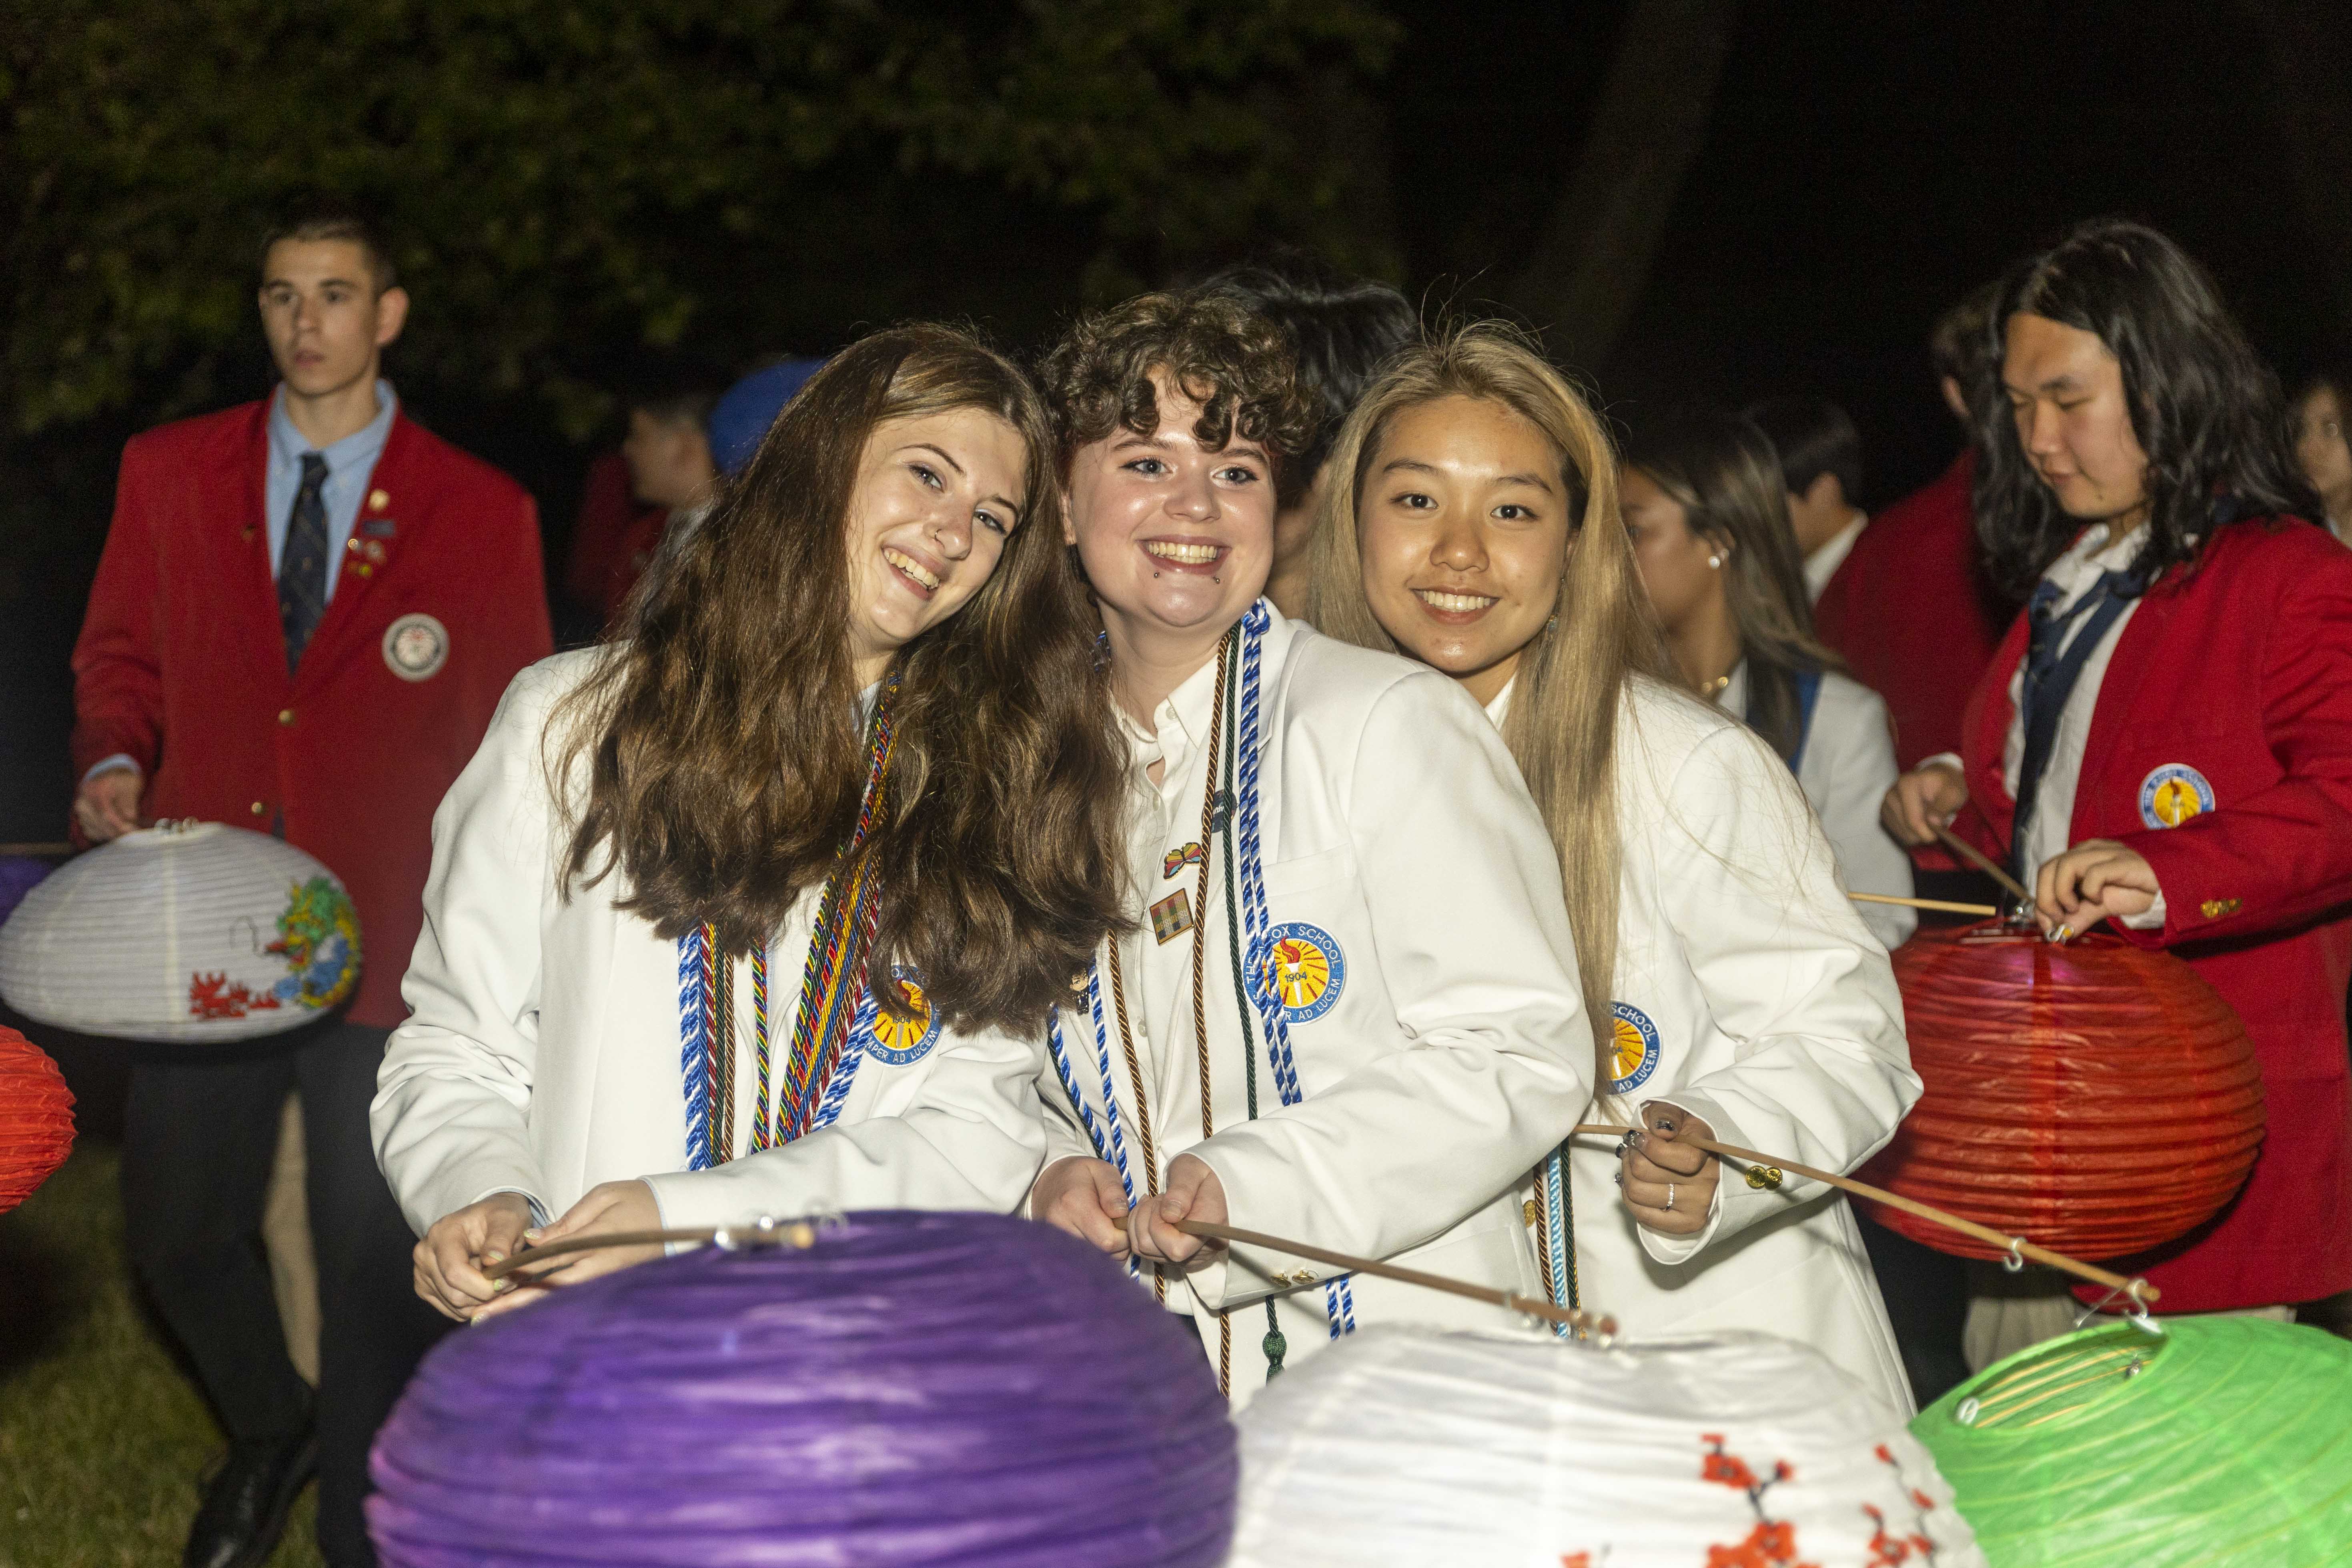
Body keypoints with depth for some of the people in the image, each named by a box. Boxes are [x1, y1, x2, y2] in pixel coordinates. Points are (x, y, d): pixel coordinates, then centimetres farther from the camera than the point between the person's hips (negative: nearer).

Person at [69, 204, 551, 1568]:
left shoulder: (483, 512, 0)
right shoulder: (170, 472, 6)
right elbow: (121, 653, 15)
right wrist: (115, 762, -6)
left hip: (387, 939, -2)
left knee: (380, 1270, 3)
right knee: (176, 1234, 8)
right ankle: (271, 1431, 39)